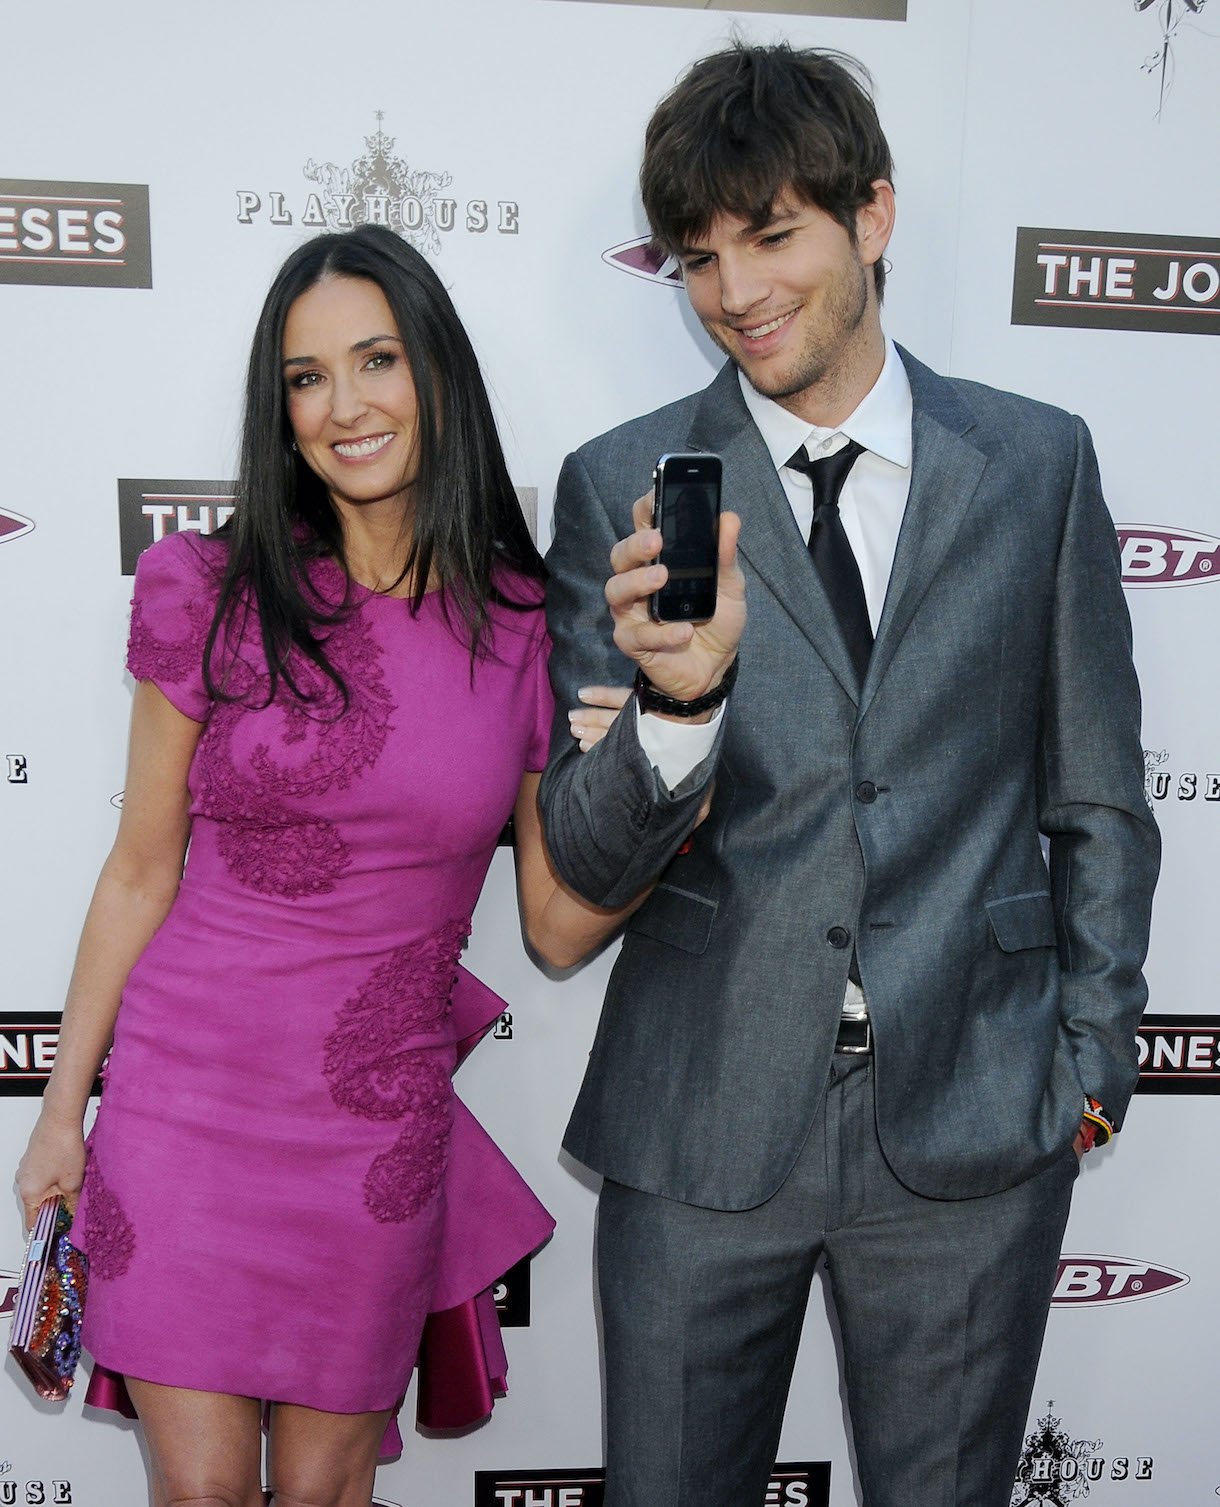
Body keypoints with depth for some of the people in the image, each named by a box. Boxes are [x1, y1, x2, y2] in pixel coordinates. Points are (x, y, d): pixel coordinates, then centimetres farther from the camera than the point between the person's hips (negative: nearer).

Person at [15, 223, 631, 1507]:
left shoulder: (528, 629, -3)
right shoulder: (211, 594, -5)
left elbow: (558, 927, 1)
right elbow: (141, 873, 2)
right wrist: (62, 1108, 6)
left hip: (380, 1130, 1)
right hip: (184, 1098, 0)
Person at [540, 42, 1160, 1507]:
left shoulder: (1039, 463, 1)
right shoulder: (623, 488, -4)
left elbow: (1096, 798, 8)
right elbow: (586, 862, -8)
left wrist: (1092, 1049, 5)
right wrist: (680, 696, -26)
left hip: (973, 1121, 1)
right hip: (701, 1125, 0)